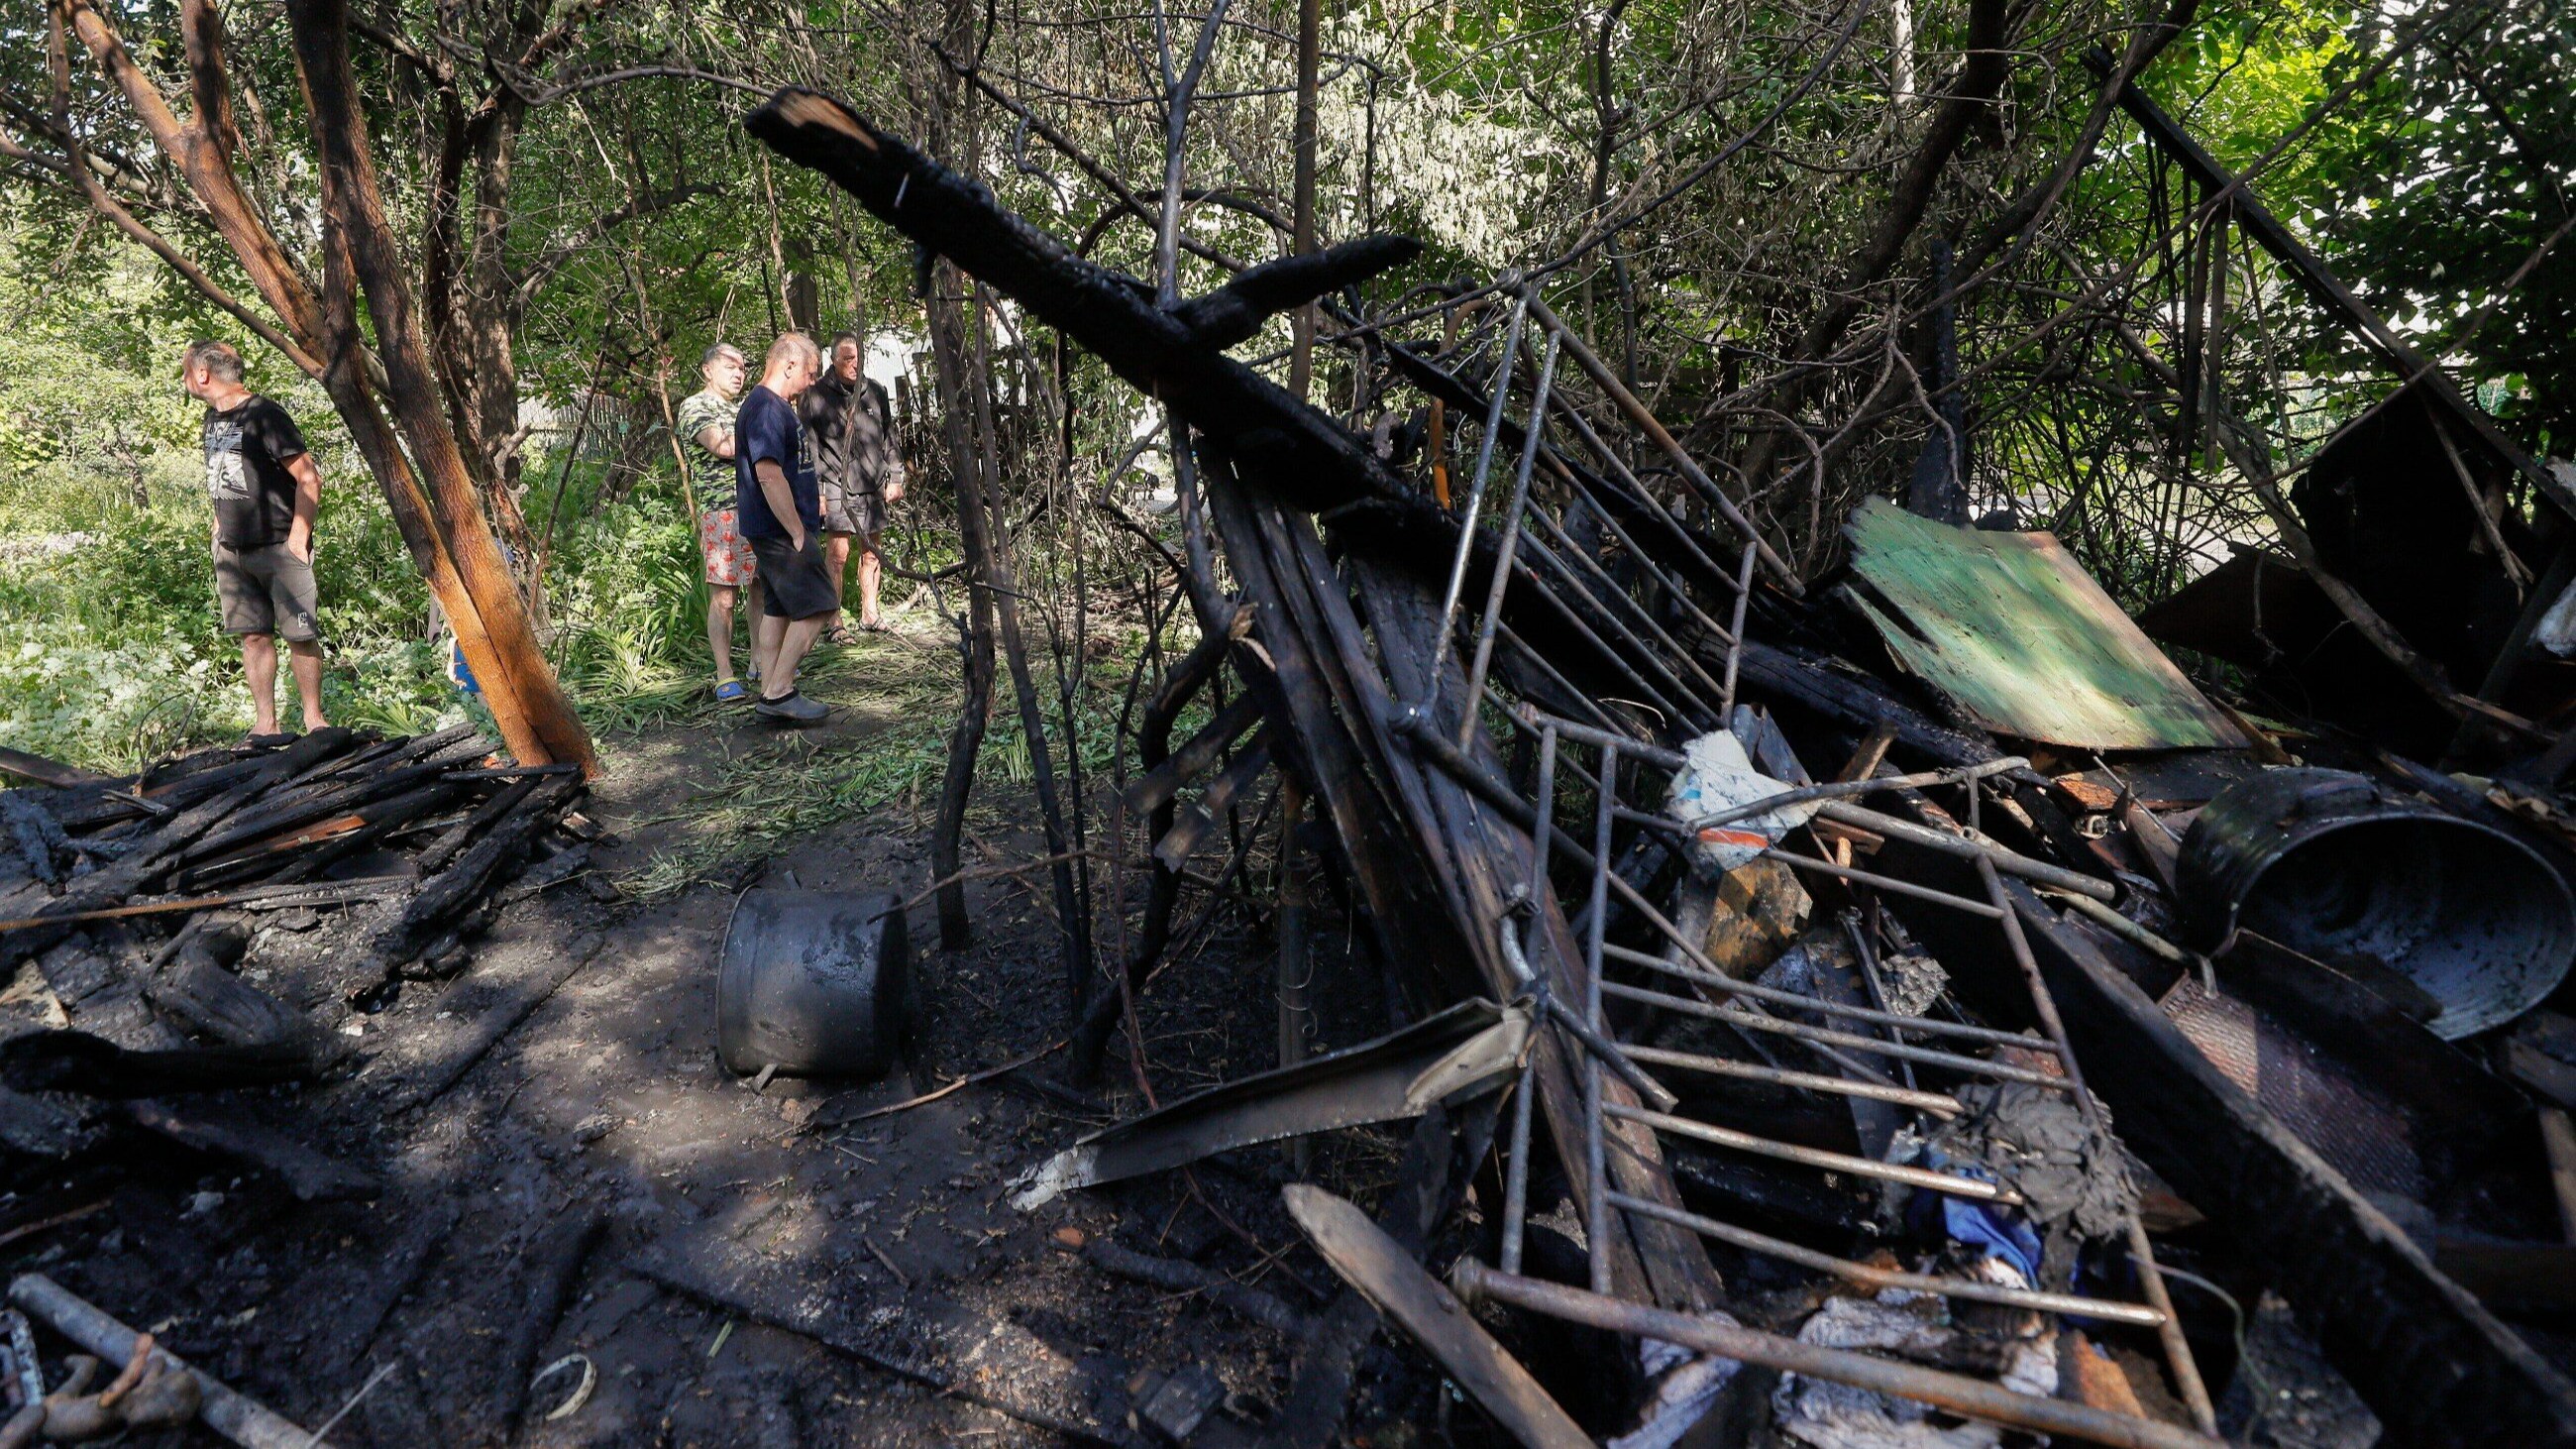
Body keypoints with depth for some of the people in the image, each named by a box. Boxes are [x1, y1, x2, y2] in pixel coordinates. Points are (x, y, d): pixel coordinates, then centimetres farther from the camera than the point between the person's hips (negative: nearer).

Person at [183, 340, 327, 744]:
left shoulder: (264, 415, -10)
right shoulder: (213, 418, 15)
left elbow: (309, 477, -15)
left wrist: (298, 538, -16)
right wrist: (219, 530, 18)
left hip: (279, 547, -8)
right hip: (232, 550, 8)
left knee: (300, 634, -5)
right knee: (253, 635, 6)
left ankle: (313, 717, 3)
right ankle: (265, 722, 8)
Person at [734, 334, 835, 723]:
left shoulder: (774, 406, 17)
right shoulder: (766, 407, -17)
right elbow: (769, 474, -25)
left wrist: (811, 501, 23)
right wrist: (798, 532, -22)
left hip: (778, 530, 11)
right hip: (782, 530, -11)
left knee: (779, 609, 12)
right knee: (816, 608, -9)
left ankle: (771, 692, 17)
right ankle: (779, 692, -4)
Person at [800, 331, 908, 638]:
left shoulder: (875, 393, 12)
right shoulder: (816, 396, -2)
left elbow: (889, 438, 19)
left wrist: (894, 478, 14)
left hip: (873, 486, 5)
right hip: (836, 487, -5)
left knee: (871, 552, 10)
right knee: (838, 553, -8)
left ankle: (869, 613, 22)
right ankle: (832, 621, -3)